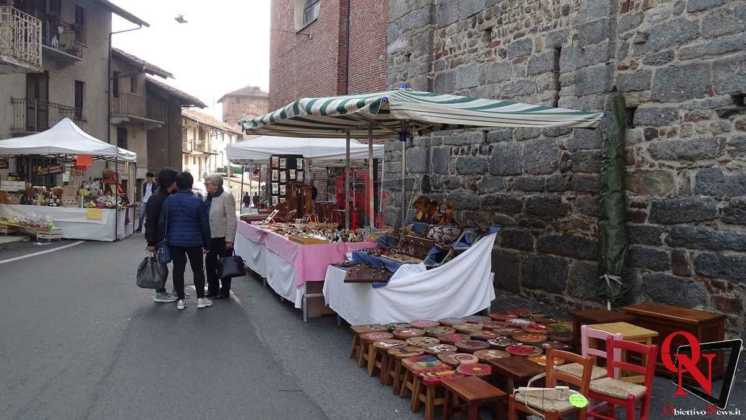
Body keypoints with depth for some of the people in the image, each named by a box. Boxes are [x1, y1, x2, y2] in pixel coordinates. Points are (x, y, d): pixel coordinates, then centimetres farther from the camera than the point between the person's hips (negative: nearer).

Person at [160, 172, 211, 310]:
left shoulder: (169, 200, -1)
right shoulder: (197, 201, -8)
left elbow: (163, 221, 4)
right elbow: (204, 224, -4)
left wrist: (165, 237, 15)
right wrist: (206, 243, 5)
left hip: (174, 240, 2)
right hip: (194, 241, -2)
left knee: (178, 269, 7)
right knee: (198, 269, 8)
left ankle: (180, 300, 10)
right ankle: (201, 299, 11)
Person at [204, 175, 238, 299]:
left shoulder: (226, 197, -13)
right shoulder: (209, 197, 8)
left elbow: (231, 219, -15)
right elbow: (205, 216, 15)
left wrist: (229, 239, -18)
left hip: (223, 237, -7)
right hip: (211, 236, 7)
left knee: (223, 265, 5)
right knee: (210, 262, 13)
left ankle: (225, 291, 17)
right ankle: (212, 289, 27)